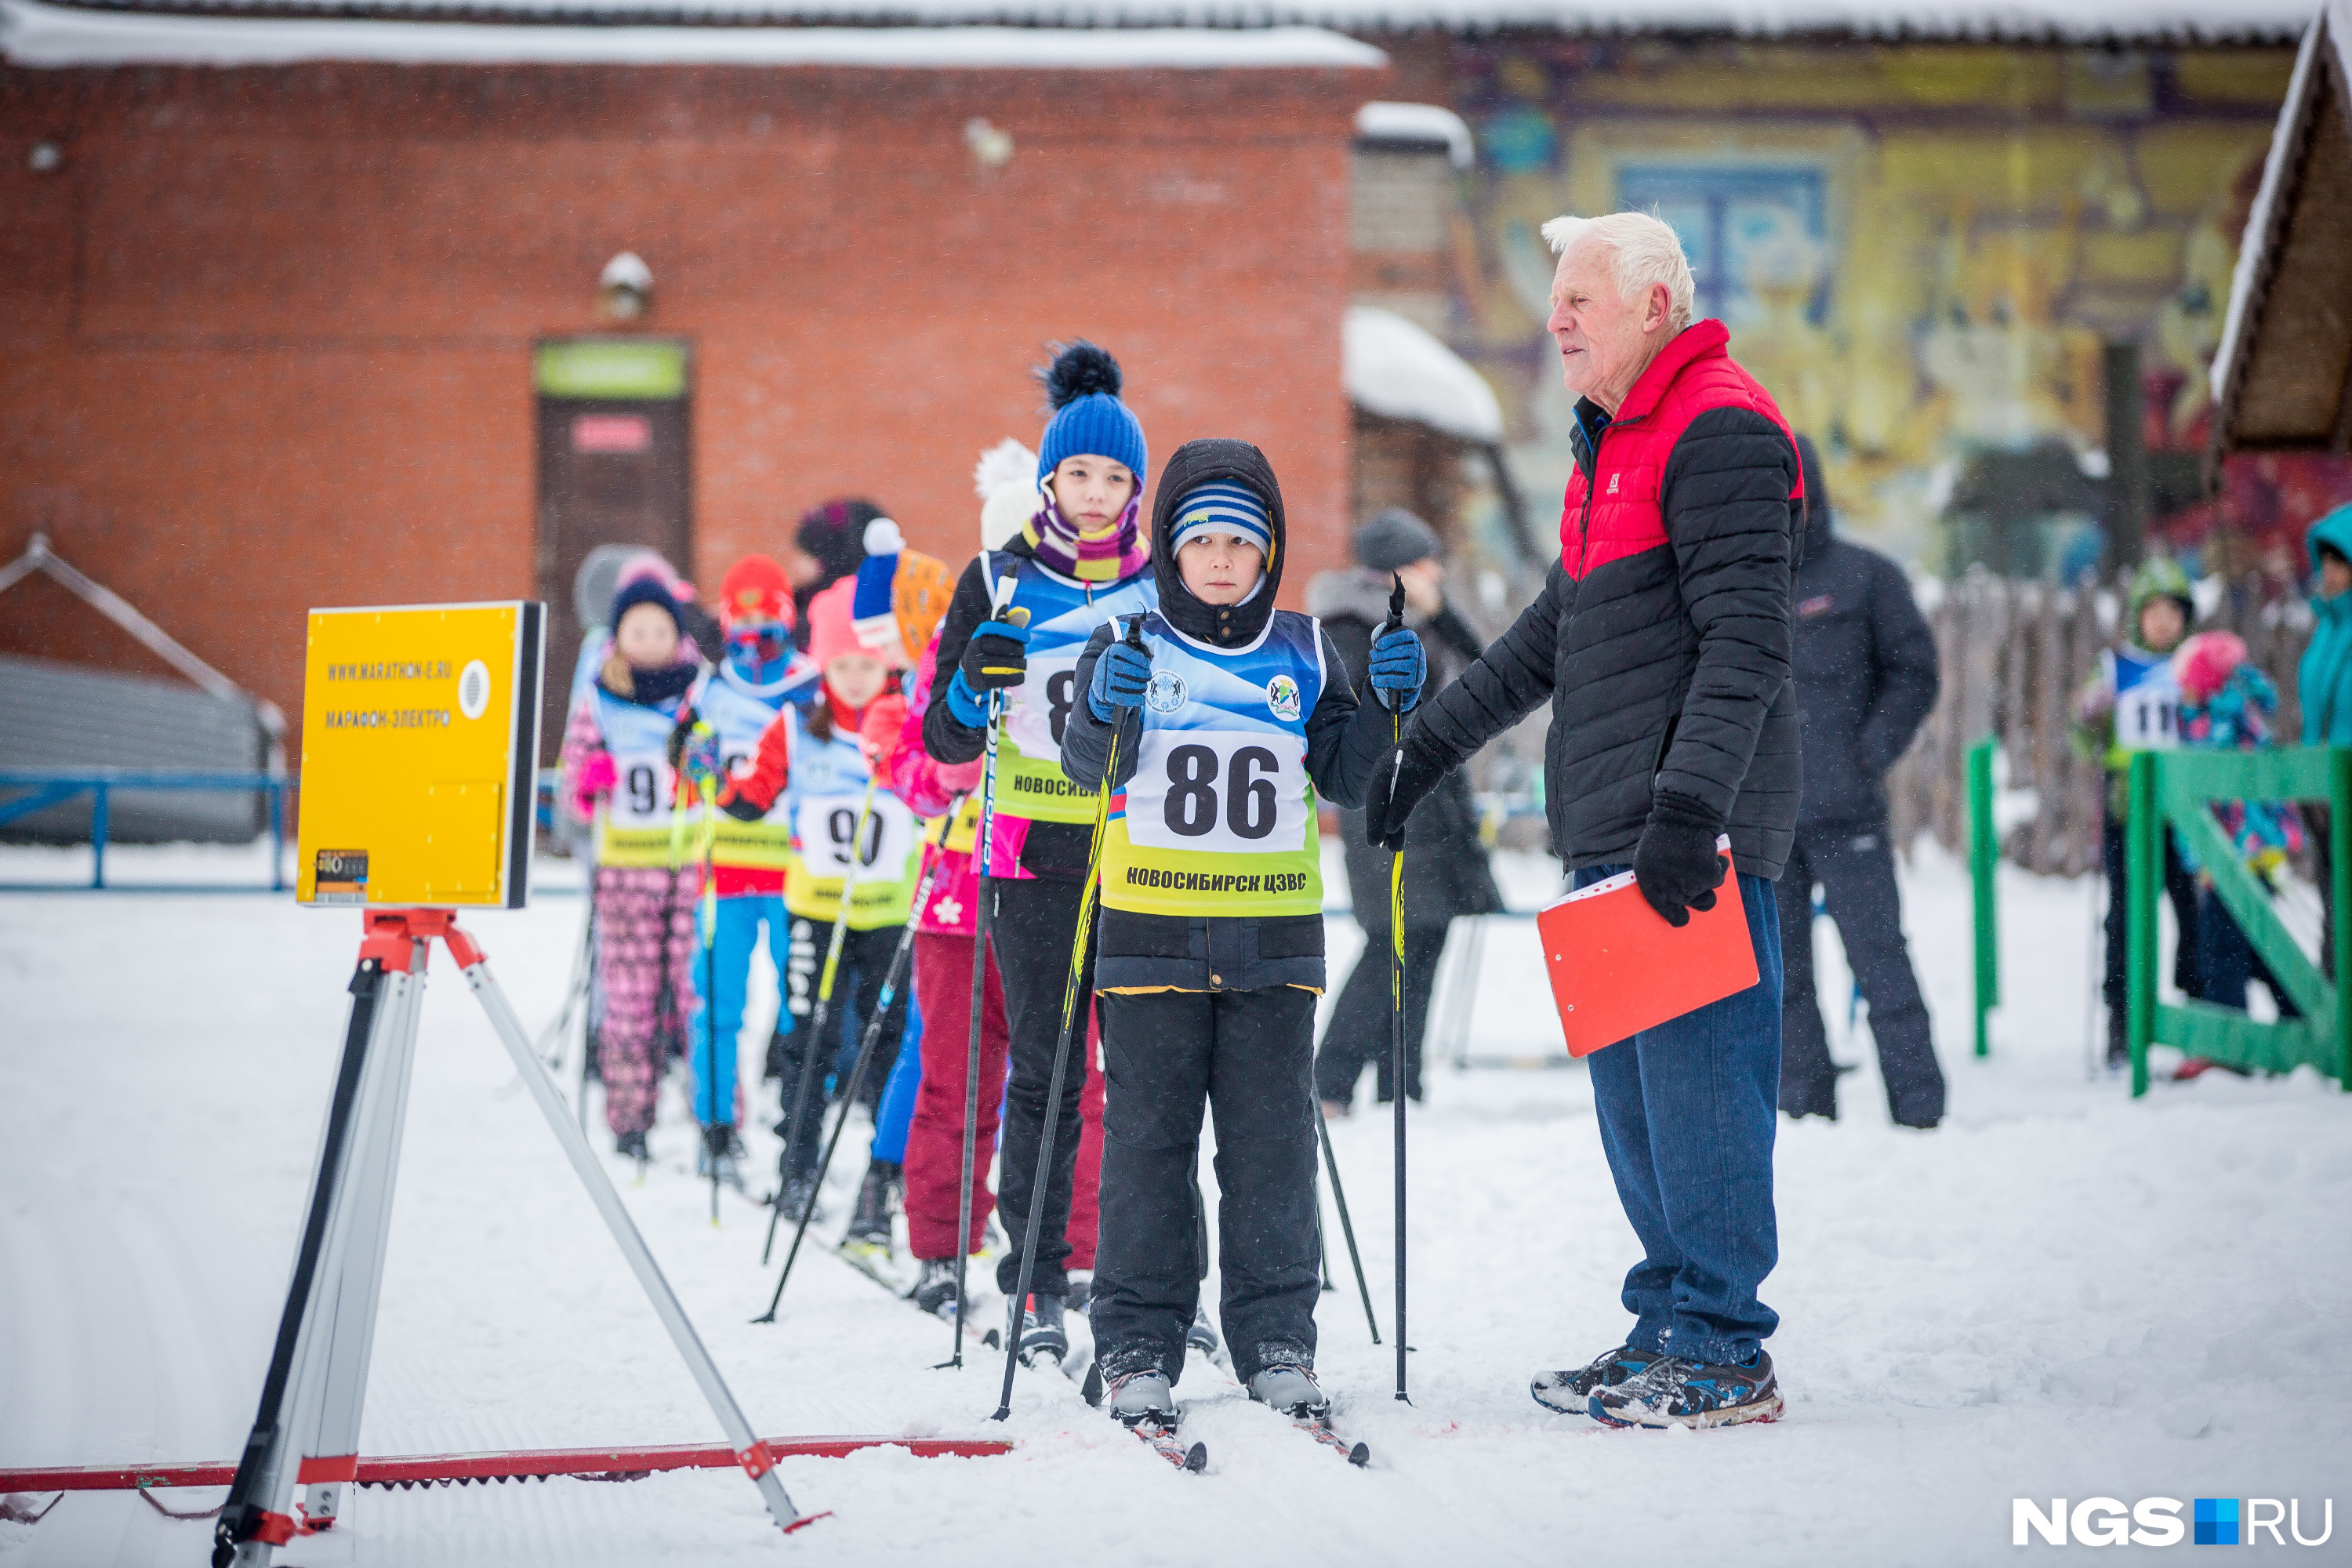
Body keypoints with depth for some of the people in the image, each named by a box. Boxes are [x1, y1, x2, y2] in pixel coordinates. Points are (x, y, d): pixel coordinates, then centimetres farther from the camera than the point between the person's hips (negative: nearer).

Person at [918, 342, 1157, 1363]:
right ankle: (1038, 1278, 9)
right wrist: (977, 684, -16)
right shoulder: (999, 581, 4)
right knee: (1043, 1072, 0)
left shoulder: (1167, 584, 7)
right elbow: (945, 740, 3)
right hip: (1036, 861, -1)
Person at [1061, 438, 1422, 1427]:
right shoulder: (1128, 646, 2)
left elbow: (1344, 777, 9)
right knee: (1148, 1141, 1)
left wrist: (1387, 707, -8)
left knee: (1273, 1143, 5)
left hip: (1273, 941, 2)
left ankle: (1276, 1339, 11)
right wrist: (1104, 715, -28)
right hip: (1152, 933, -2)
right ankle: (1137, 1343, 7)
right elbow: (1086, 770, -7)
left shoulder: (1303, 653, 9)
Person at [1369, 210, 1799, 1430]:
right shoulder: (1612, 447, 22)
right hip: (1614, 836, 10)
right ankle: (1670, 1327, 17)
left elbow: (1746, 643, -18)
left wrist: (1688, 805, -26)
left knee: (1696, 1082, -8)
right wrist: (1424, 748, 28)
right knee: (1632, 1092, 10)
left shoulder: (1719, 432, -10)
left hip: (1692, 836, -10)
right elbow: (1546, 640, 29)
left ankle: (1721, 1354, -3)